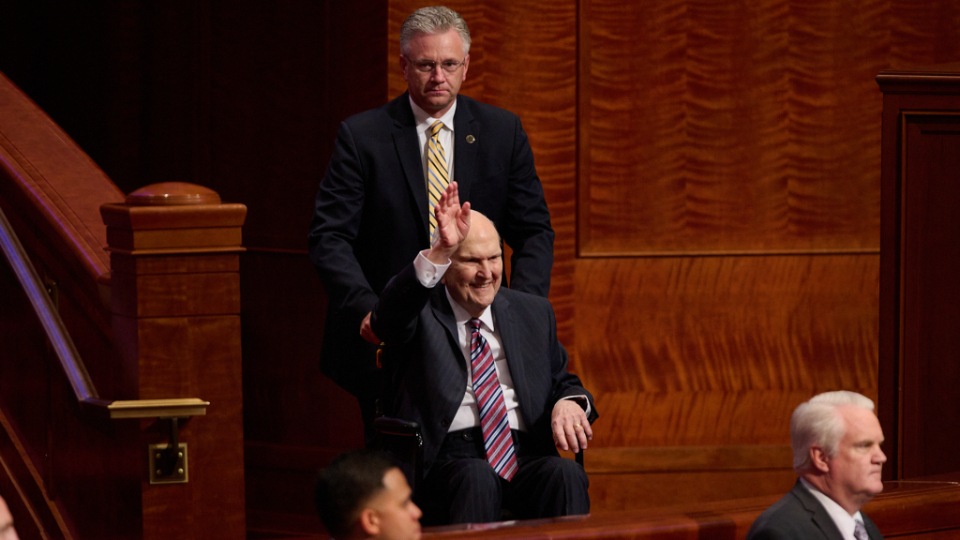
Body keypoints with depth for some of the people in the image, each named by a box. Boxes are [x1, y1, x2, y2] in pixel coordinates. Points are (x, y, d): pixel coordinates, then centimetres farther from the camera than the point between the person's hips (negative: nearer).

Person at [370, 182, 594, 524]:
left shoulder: (533, 313, 22)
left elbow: (563, 382, 27)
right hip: (446, 460, -3)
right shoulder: (420, 314, 7)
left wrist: (569, 403, -1)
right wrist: (441, 252, -33)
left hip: (523, 456, 3)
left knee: (565, 474, -30)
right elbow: (388, 317, -17)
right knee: (475, 477, -37)